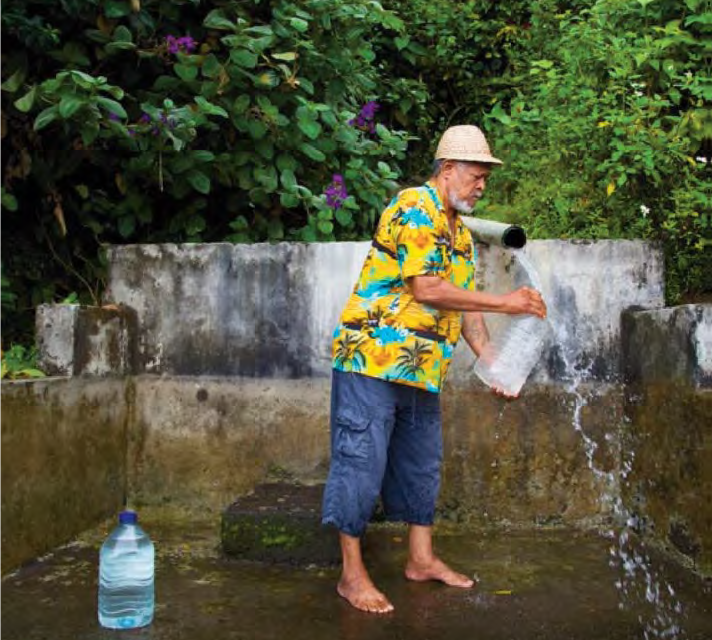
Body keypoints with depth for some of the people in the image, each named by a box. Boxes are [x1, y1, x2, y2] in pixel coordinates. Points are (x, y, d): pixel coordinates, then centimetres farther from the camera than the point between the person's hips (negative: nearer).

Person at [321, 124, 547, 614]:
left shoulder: (460, 232, 17)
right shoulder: (415, 207, -13)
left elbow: (465, 301, 16)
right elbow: (427, 289, -21)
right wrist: (506, 303, -17)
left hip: (422, 369, 10)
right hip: (373, 358, -10)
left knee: (422, 463, 16)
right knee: (362, 461, -3)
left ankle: (422, 559, 30)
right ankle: (352, 574, 8)